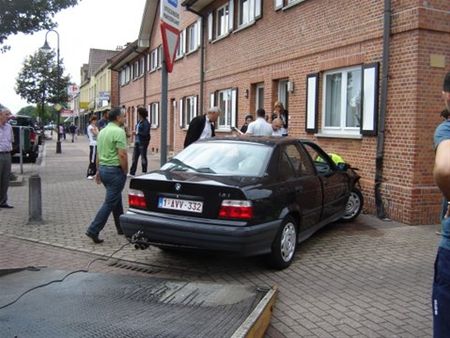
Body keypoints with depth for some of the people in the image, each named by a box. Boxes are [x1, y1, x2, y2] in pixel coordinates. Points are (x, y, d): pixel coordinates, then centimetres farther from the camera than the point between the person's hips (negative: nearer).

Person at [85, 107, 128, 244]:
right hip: (115, 170, -9)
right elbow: (122, 155, -21)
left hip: (103, 168, 9)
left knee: (117, 199, 19)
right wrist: (125, 172, -11)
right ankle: (93, 230, -5)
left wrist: (98, 171, 23)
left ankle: (121, 228, 28)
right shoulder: (119, 131, -15)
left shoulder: (102, 131, 12)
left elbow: (98, 154, 17)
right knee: (109, 203, -4)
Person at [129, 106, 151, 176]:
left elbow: (145, 133, -19)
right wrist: (135, 132, 4)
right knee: (134, 158, 9)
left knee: (143, 158, 2)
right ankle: (132, 173, 14)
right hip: (137, 142, 8)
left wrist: (137, 133, -15)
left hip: (143, 142, -8)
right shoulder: (139, 122, 11)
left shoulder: (146, 123, -14)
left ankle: (144, 172, 13)